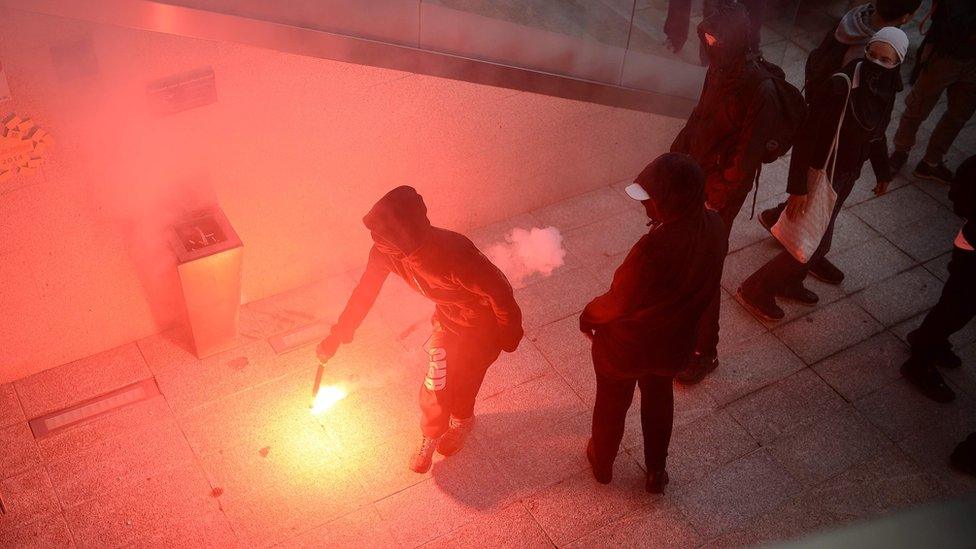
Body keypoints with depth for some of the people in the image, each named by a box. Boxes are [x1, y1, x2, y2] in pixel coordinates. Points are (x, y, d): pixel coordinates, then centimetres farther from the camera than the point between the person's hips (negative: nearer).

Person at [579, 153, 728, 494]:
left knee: (611, 403, 24)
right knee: (659, 399, 32)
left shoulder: (656, 248, -40)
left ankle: (602, 463, 51)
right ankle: (656, 472, 51)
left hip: (626, 345, -5)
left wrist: (588, 316, -5)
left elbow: (618, 303, -25)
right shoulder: (714, 227, -19)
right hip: (673, 342, 6)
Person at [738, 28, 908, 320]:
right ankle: (756, 291, 14)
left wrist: (883, 171, 24)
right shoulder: (841, 86, -27)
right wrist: (798, 187, -26)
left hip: (846, 176, 7)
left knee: (818, 238, 21)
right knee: (815, 244, -1)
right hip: (823, 174, -7)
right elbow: (806, 135, -25)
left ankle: (787, 282, 42)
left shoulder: (885, 92, -4)